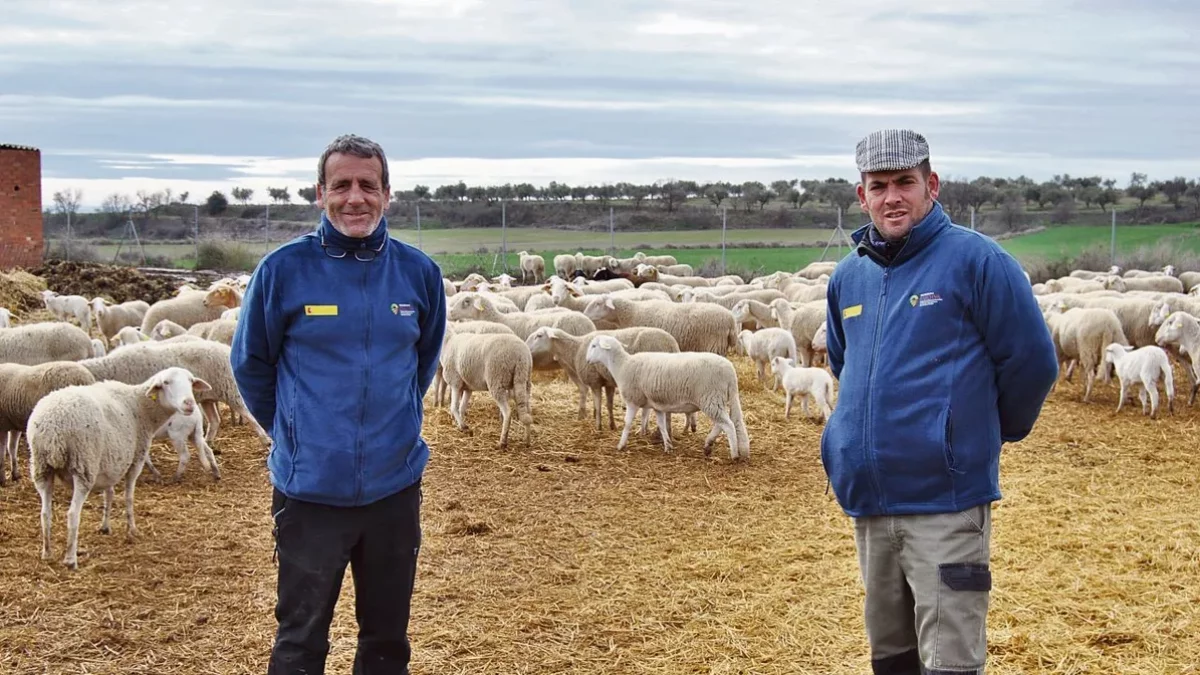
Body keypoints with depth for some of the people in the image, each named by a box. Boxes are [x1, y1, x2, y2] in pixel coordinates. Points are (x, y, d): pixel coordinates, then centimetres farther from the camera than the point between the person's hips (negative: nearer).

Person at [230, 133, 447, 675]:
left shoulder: (418, 272, -2)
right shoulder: (284, 269, -9)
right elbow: (250, 363, 4)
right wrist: (293, 432, 9)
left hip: (395, 485, 2)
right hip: (310, 489, -2)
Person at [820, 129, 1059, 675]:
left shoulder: (975, 260, -8)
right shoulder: (848, 276, 10)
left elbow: (1032, 360, -5)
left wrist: (988, 433, 7)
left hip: (946, 504, -6)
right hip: (867, 504, 6)